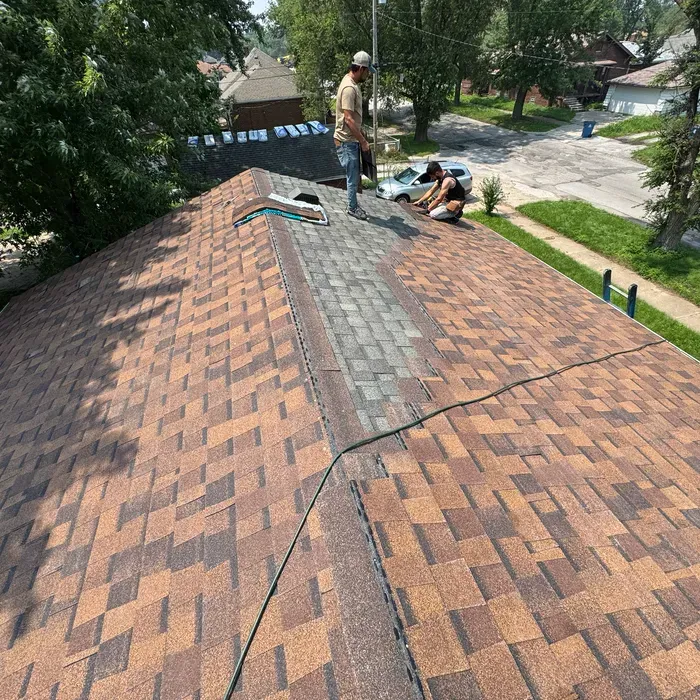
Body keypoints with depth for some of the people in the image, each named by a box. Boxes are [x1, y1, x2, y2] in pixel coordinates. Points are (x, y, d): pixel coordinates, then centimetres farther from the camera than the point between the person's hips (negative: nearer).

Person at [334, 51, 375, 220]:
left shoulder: (352, 83, 11)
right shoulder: (349, 88, -21)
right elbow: (348, 119, -26)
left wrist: (361, 138, 19)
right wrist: (363, 141, -22)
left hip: (353, 139, 10)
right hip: (347, 141, -10)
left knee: (355, 176, 17)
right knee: (353, 177, 1)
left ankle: (353, 204, 30)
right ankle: (352, 208, 15)